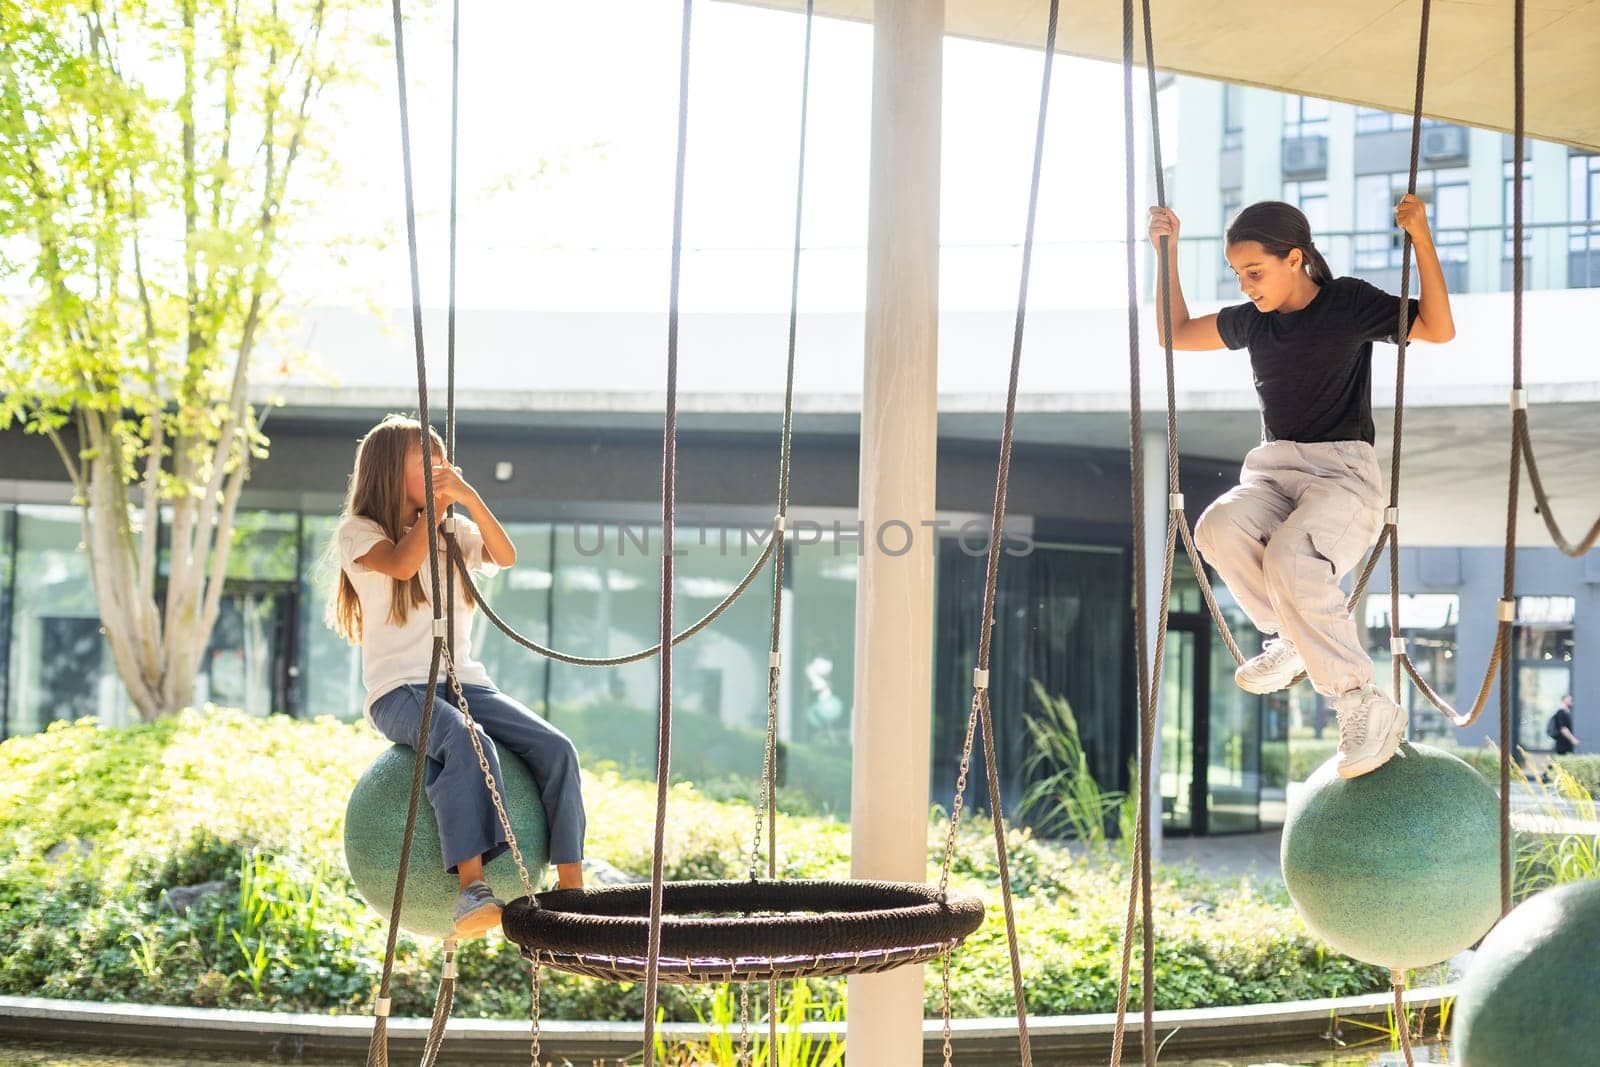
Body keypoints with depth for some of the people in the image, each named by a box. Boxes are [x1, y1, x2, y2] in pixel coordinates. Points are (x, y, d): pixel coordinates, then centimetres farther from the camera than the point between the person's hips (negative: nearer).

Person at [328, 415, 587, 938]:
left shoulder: (454, 533, 20)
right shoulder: (358, 531, 5)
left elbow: (505, 556, 2)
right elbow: (402, 563, -16)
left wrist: (468, 498, -6)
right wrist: (432, 508, -5)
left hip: (465, 682, 6)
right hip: (400, 692, -5)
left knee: (557, 749, -19)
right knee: (471, 746, -38)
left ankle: (571, 889, -19)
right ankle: (472, 889, -44)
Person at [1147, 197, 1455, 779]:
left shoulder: (1350, 302, -1)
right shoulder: (1250, 320, 13)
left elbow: (1438, 329, -8)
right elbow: (1174, 333, 26)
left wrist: (1420, 236, -14)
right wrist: (1167, 251, 17)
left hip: (1343, 471, -5)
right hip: (1271, 470, 5)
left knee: (1290, 559, -37)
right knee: (1218, 530, -32)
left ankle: (1365, 705, -26)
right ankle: (1289, 640, -7)